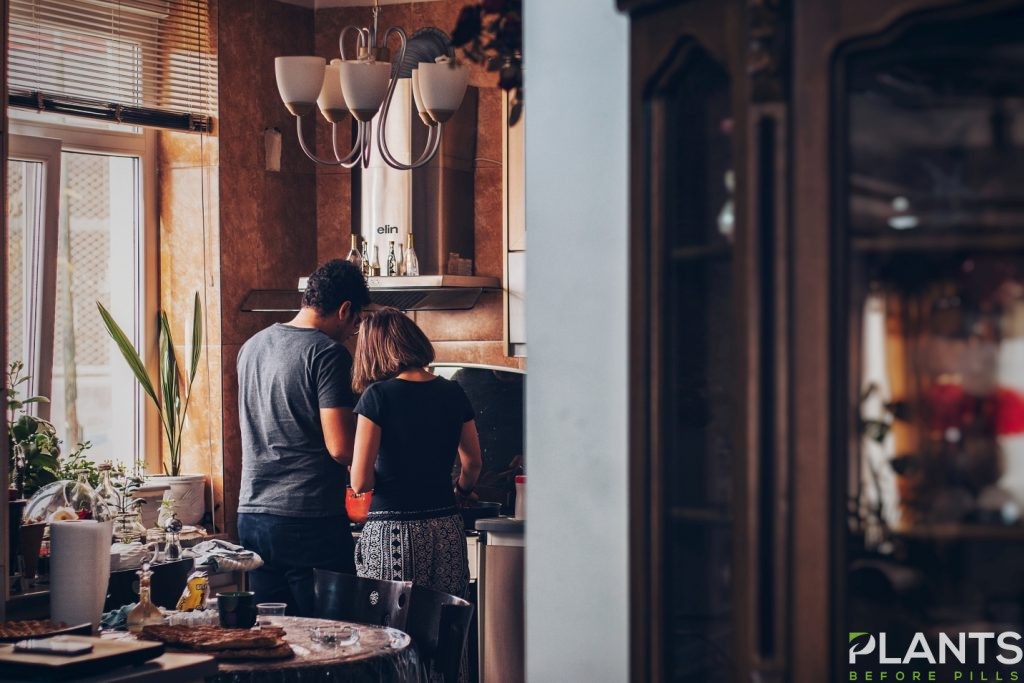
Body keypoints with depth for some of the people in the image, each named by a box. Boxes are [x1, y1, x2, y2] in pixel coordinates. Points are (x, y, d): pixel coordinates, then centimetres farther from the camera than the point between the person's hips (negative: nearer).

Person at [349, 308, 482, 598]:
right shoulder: (453, 393, 7)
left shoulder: (378, 396, -7)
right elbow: (473, 464, 18)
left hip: (393, 532, -4)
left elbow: (360, 482, -10)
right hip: (447, 534, 4)